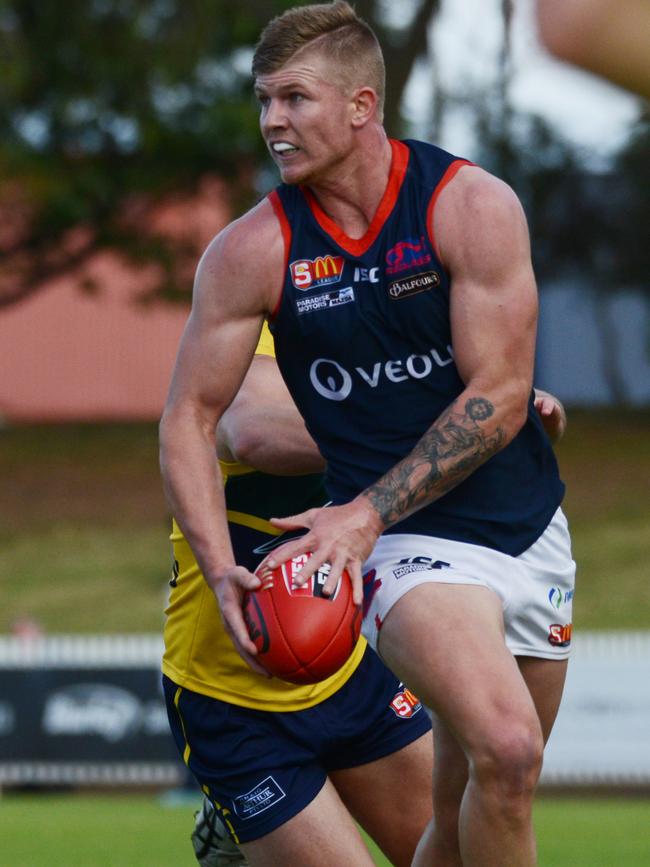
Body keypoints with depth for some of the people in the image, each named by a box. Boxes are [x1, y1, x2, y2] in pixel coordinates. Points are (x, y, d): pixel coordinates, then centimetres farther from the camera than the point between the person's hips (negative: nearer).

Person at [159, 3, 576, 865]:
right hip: (412, 544, -2)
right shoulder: (253, 251, -8)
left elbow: (498, 402, -12)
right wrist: (221, 571, -17)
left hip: (531, 530, 3)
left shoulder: (472, 206, -11)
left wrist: (366, 514, -19)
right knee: (504, 755, -26)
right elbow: (189, 419, -3)